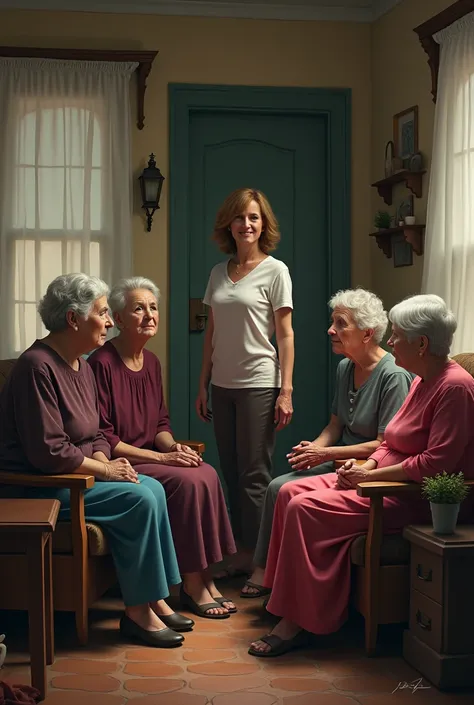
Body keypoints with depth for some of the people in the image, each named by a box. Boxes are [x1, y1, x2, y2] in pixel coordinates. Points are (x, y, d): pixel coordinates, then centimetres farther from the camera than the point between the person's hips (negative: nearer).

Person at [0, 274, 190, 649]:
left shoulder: (82, 366, 10)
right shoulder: (37, 367, -21)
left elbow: (95, 435, 16)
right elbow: (48, 452, -26)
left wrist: (105, 461, -4)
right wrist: (104, 469, -18)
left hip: (76, 475, 10)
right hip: (40, 487, -10)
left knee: (151, 488, -6)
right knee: (139, 499, -19)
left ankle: (154, 598, -2)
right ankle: (138, 610, -8)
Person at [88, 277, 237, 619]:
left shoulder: (151, 362, 10)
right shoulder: (102, 363, -15)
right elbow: (101, 439, -18)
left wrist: (173, 445, -6)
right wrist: (161, 457, -19)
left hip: (148, 457, 7)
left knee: (207, 474, -18)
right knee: (188, 482, -26)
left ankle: (205, 577, -12)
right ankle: (193, 585, -12)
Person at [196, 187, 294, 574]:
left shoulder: (275, 271, -3)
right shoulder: (218, 273, 12)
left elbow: (285, 335, -6)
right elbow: (211, 334, 14)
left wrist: (286, 390, -13)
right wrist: (203, 386, 11)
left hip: (259, 384, -5)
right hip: (223, 385, 6)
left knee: (254, 475, -3)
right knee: (232, 474, 10)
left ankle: (255, 557, 6)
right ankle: (238, 552, 19)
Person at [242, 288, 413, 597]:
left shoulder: (394, 377, -17)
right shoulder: (345, 368, 10)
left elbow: (385, 445, -19)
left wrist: (326, 453, -19)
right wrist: (313, 448, -6)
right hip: (340, 461, 8)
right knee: (278, 487, -12)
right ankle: (263, 570, -3)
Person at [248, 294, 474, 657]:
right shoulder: (423, 381, 14)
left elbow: (435, 463, -25)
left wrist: (371, 476, -19)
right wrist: (365, 465, -3)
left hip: (420, 497, -10)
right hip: (391, 480, 10)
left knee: (307, 509, -21)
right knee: (291, 493, -1)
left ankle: (297, 621, -12)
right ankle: (283, 599, 2)